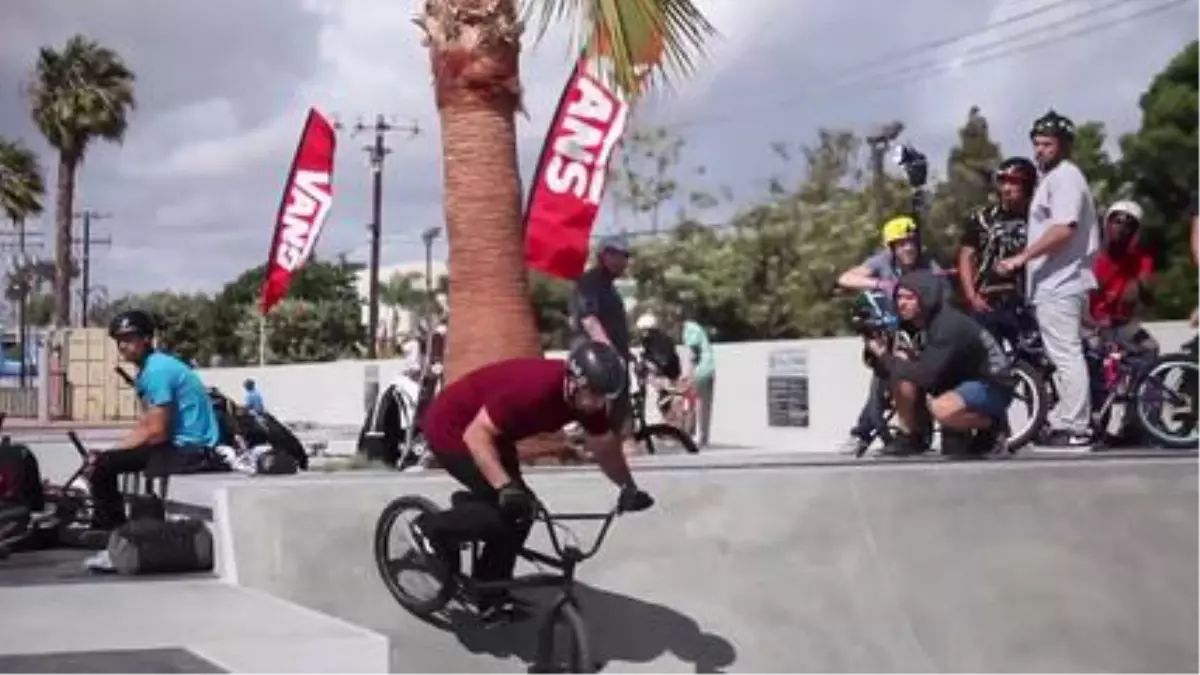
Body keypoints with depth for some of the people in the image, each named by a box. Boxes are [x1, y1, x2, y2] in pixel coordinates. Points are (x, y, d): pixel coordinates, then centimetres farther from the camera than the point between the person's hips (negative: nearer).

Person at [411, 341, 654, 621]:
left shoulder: (587, 396, -13)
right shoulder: (535, 387, -37)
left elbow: (605, 443, 3)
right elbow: (476, 434, -37)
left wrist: (628, 488, -8)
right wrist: (505, 487, -46)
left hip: (491, 433, 8)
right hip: (452, 429, -8)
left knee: (520, 510, 4)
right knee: (506, 507, -17)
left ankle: (491, 598, 18)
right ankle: (434, 529, 5)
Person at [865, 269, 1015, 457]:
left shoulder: (949, 325, -27)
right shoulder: (917, 321, 0)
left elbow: (925, 376, -32)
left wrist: (885, 356, -22)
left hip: (993, 387, -8)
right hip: (963, 380, 8)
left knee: (941, 408, -36)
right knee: (901, 375, -7)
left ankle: (993, 426, -8)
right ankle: (910, 437, 3)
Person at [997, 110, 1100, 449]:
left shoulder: (1065, 176, -12)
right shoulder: (1054, 177, 20)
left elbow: (1064, 229, -24)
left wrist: (1022, 257, -22)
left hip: (1060, 282, -11)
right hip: (1055, 281, 11)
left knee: (1066, 355, -10)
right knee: (1064, 354, 15)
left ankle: (1075, 428, -8)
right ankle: (1064, 420, 22)